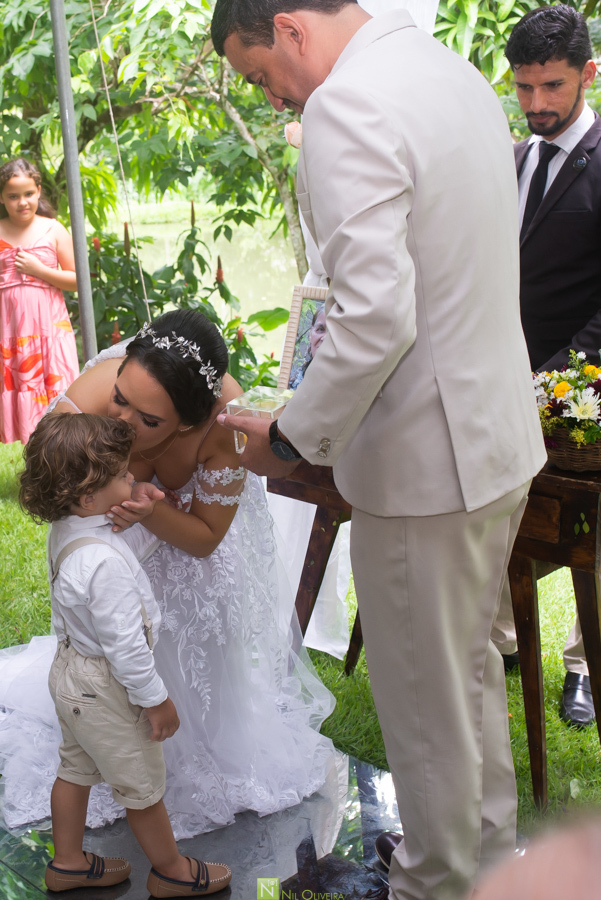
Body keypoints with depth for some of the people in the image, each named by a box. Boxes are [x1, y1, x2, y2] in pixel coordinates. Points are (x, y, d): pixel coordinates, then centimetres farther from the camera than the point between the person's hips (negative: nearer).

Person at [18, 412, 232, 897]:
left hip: (70, 670, 9)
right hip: (106, 689, -9)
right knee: (142, 785, 12)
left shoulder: (65, 530, -7)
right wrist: (156, 700, -18)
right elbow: (124, 645, -29)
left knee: (76, 769, 25)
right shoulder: (104, 561, -36)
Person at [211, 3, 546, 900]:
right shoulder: (458, 72, 10)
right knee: (471, 666, 25)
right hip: (498, 430, 10)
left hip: (425, 457, -10)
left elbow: (376, 317, -29)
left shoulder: (347, 103, -21)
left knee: (424, 701, 10)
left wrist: (293, 438, -16)